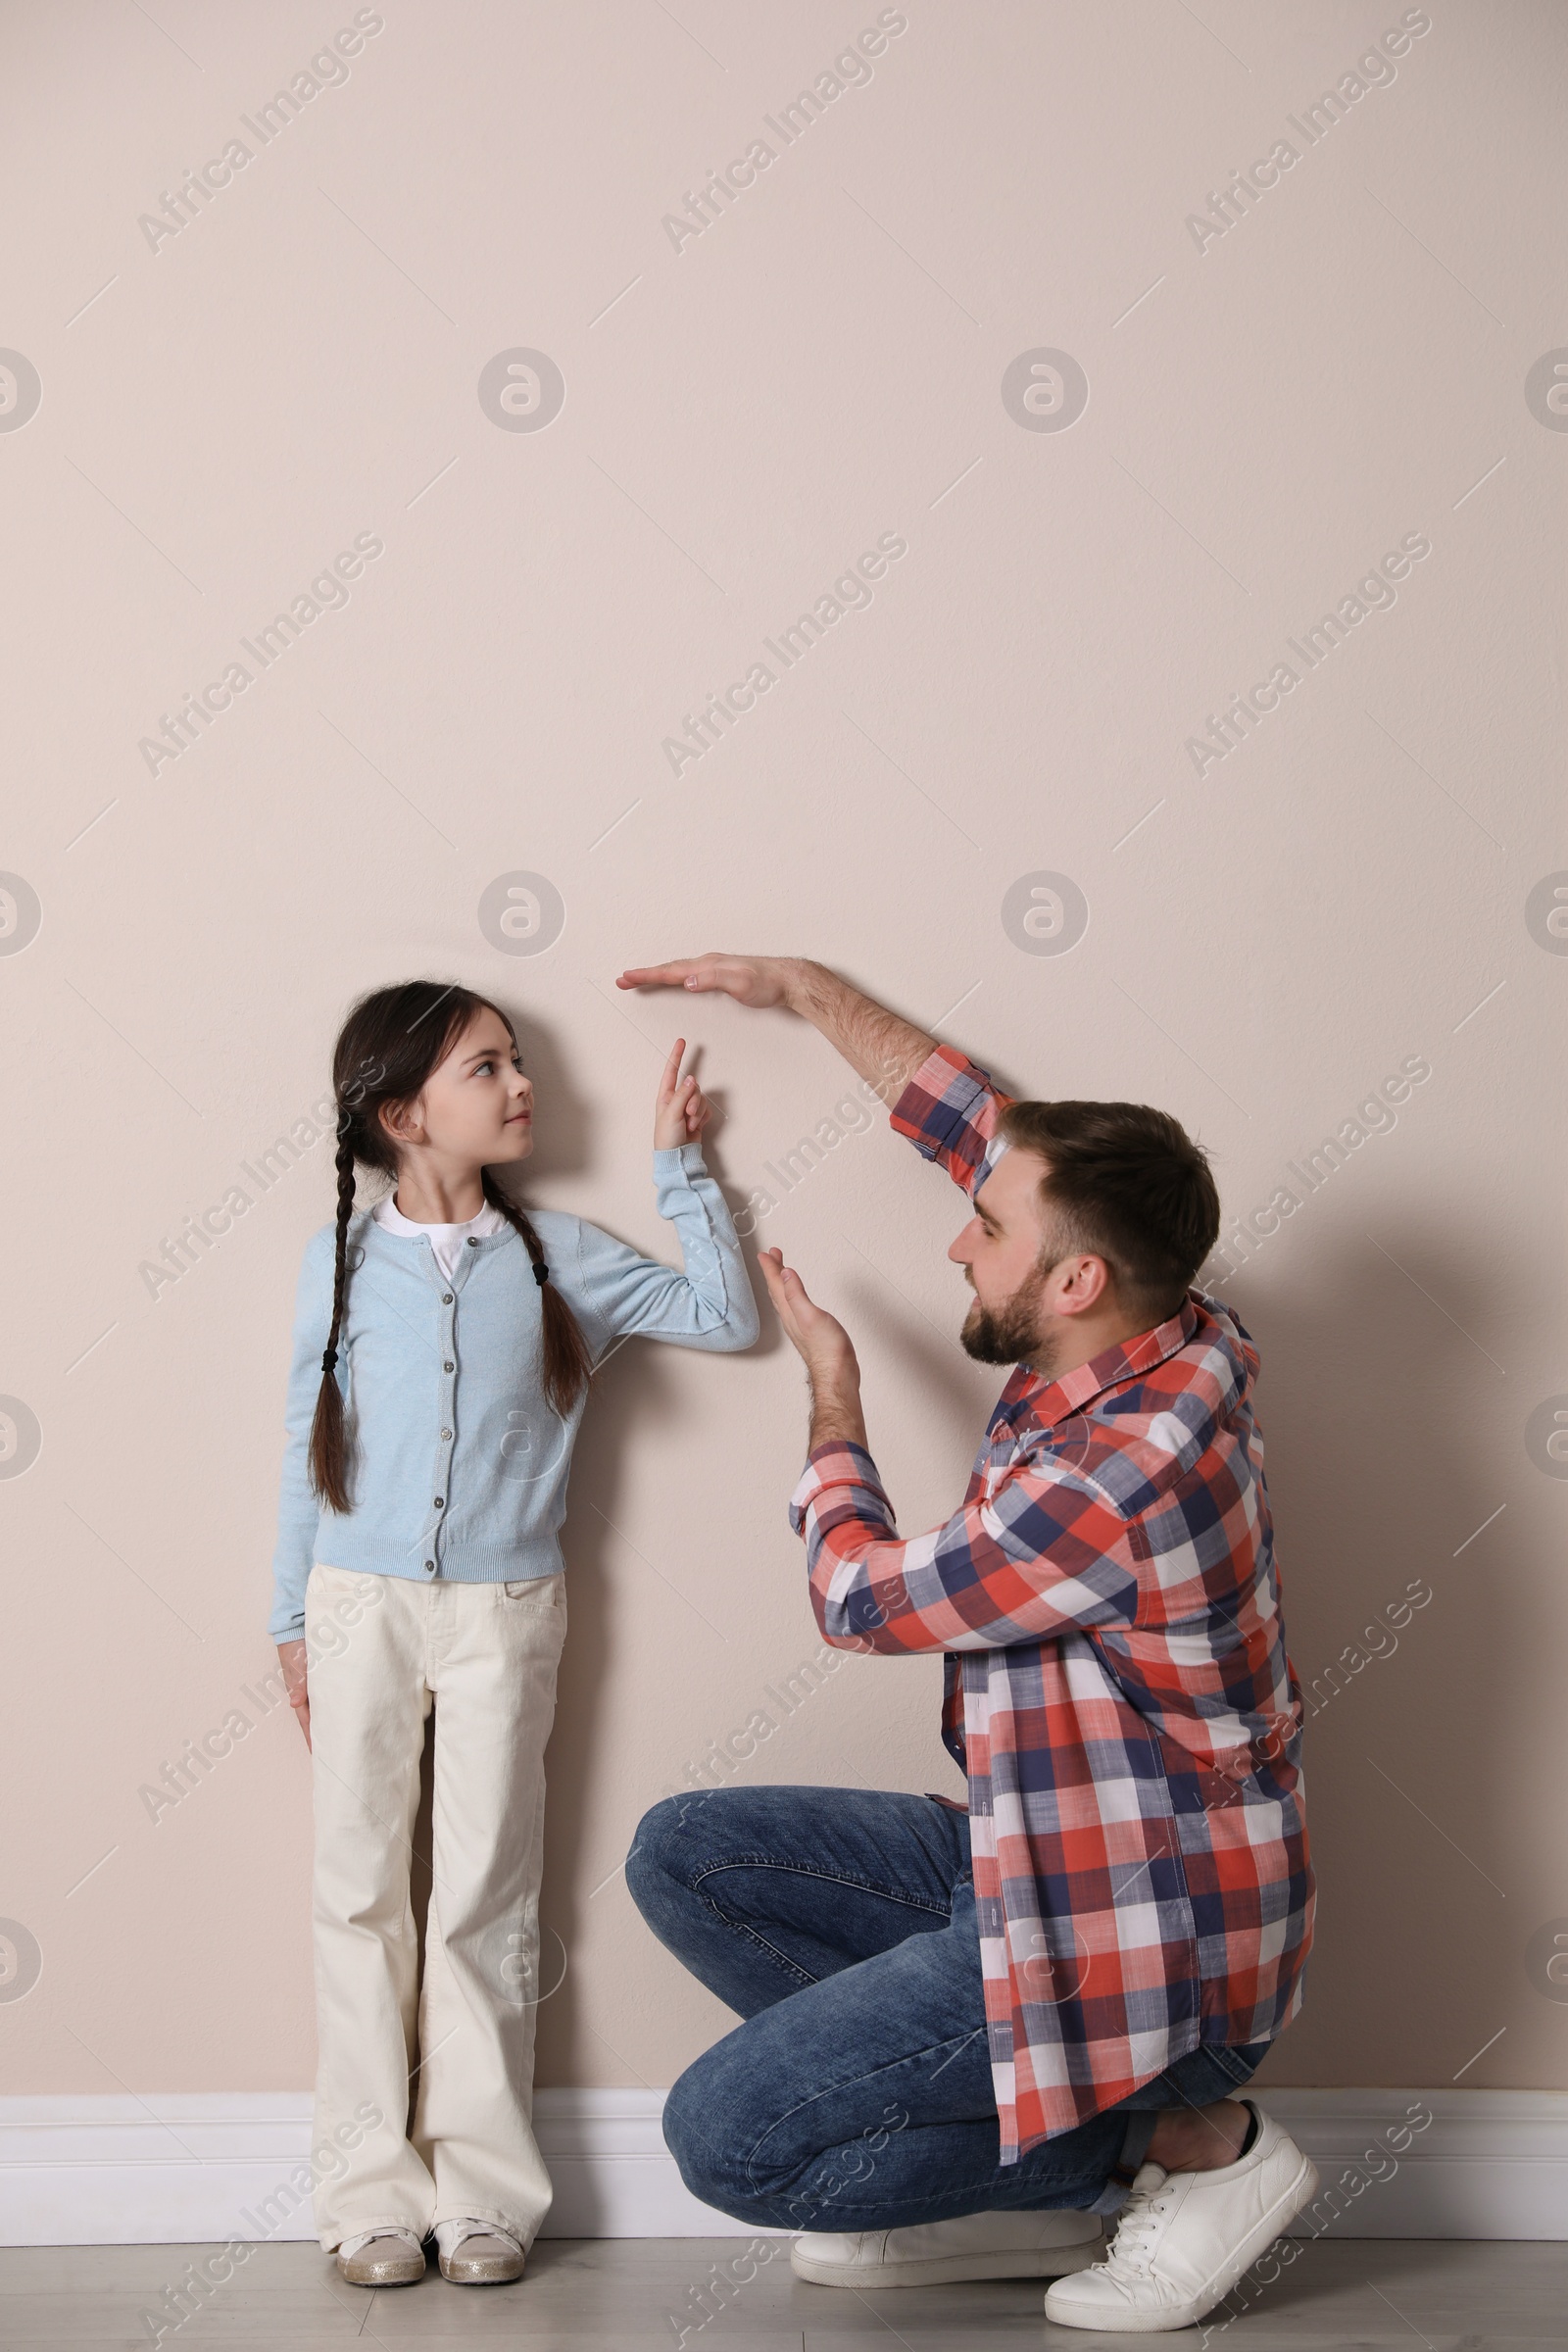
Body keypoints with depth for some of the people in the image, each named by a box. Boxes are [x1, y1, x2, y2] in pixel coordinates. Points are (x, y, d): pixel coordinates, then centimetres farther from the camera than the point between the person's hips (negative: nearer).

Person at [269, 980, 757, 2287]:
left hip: (505, 1606, 0)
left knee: (485, 1897, 3)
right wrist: (293, 1619, 8)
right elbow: (310, 1443, 7)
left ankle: (482, 2185, 11)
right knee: (360, 1891, 3)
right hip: (362, 1602, 0)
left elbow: (725, 1317, 3)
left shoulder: (555, 1257, 2)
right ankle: (372, 2186, 10)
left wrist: (681, 1168, 1)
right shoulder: (340, 1262, 1)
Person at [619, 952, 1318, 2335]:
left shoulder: (1123, 1470, -29)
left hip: (1137, 1945, -10)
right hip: (1042, 1860, 10)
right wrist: (799, 987, 20)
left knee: (724, 2136, -12)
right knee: (685, 1856, 8)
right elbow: (980, 1121, 13)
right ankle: (1030, 2185, 9)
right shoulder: (1157, 1348, -2)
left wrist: (831, 1387, 3)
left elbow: (864, 1596, -12)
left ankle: (1190, 2142, 0)